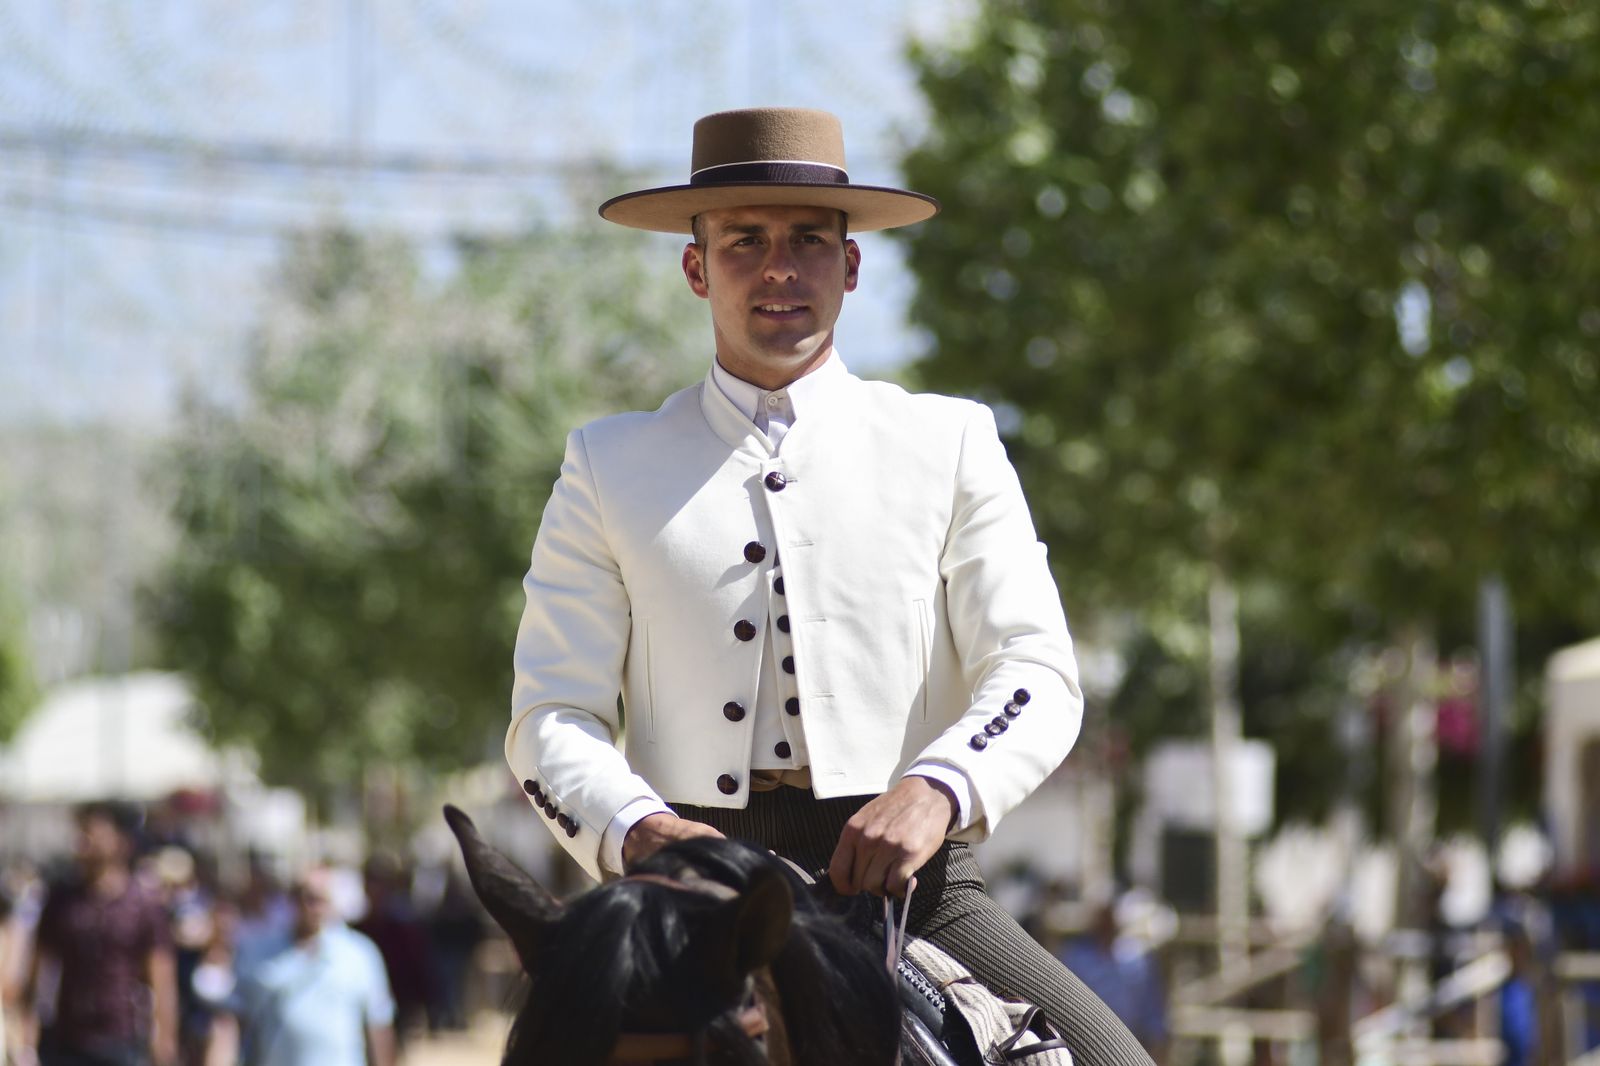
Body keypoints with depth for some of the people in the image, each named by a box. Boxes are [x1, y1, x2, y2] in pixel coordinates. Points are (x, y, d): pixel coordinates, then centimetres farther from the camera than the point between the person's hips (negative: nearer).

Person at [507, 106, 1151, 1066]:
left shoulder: (950, 445, 13)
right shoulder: (610, 467, 13)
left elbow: (1038, 673, 4)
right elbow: (553, 716, 7)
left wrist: (936, 788, -18)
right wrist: (635, 830, -15)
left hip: (903, 874, 0)